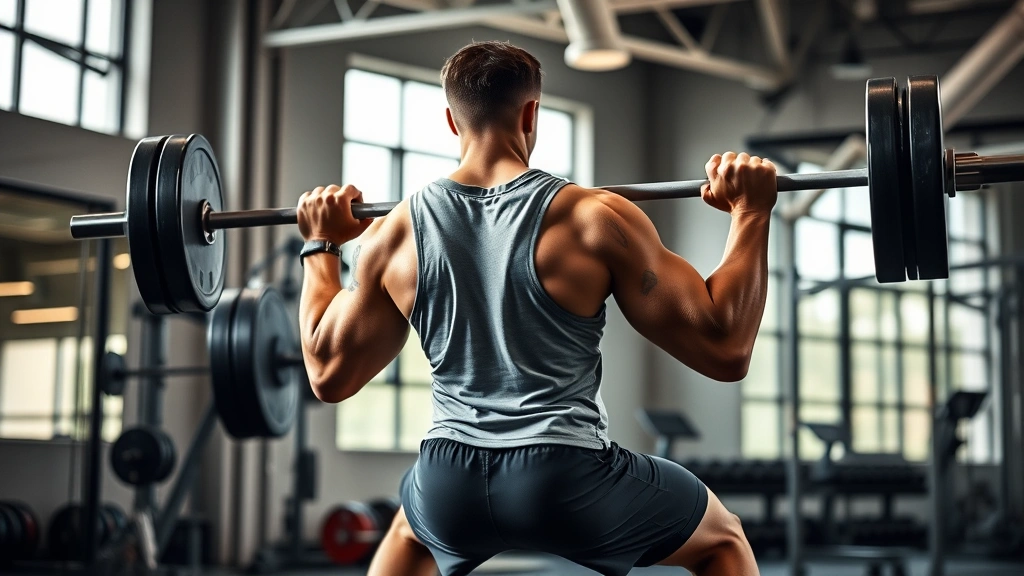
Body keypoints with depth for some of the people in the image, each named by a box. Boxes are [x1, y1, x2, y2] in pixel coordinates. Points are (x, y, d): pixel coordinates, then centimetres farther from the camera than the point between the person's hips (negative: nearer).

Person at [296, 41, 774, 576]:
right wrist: (751, 214, 2)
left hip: (450, 493, 4)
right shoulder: (593, 219, -10)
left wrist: (320, 247, 24)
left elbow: (328, 375, 13)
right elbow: (725, 350, -8)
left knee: (412, 530, 40)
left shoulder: (393, 234, 0)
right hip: (570, 484, -3)